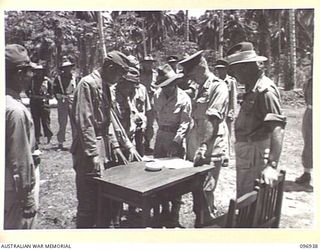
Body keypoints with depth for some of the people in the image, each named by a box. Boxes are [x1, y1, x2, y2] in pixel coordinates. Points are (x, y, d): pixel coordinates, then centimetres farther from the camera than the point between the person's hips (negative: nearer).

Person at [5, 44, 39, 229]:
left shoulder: (10, 103, 2)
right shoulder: (16, 110, -25)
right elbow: (21, 160, -23)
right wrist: (28, 198, -16)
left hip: (10, 187, 9)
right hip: (16, 188, -9)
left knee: (8, 225, 22)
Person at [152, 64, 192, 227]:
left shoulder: (184, 99, -12)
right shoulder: (158, 95, 3)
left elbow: (185, 123, -16)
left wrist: (176, 141, -26)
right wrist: (162, 128, 15)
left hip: (176, 137, -5)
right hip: (161, 135, 6)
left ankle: (175, 216, 8)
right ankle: (164, 209, 24)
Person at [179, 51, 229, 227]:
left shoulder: (219, 87, -11)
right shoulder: (200, 88, 15)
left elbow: (212, 119, -21)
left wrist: (204, 145, -27)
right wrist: (190, 143, 17)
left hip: (211, 149, -8)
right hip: (195, 147, 8)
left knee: (205, 191, -5)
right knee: (196, 189, 14)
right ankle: (198, 223, 27)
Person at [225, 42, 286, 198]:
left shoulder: (265, 90, -17)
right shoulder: (252, 89, 13)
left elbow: (278, 129, -24)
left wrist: (272, 165, -29)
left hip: (255, 156, -9)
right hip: (246, 156, 9)